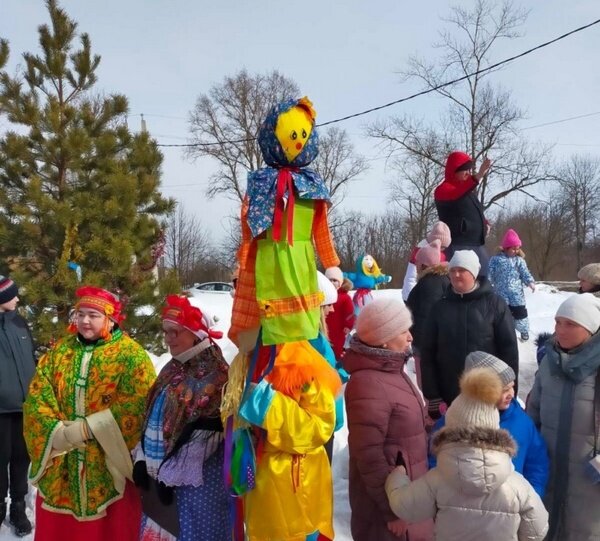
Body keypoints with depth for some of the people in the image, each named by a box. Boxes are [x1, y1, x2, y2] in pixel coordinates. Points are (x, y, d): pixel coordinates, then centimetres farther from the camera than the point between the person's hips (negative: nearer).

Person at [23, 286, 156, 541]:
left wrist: (87, 429, -20)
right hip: (60, 466, 5)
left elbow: (135, 408, -19)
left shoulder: (131, 356, -8)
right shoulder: (58, 352, 9)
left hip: (110, 466, -5)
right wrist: (58, 433, -16)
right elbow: (36, 399, 1)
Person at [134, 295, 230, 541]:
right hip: (158, 469, 8)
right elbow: (153, 416, 13)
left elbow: (206, 433, -18)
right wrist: (142, 459, 4)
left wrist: (171, 473, -16)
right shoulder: (173, 369, 11)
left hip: (196, 478, -8)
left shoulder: (215, 374, -14)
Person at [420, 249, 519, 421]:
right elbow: (428, 352, 3)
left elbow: (509, 348, -3)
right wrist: (432, 395, -1)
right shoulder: (440, 307, 3)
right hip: (450, 397, 2)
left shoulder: (494, 304, -3)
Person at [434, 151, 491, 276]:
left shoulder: (469, 190, 19)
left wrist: (485, 223, 8)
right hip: (458, 246, -8)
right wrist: (478, 177, -41)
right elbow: (456, 195, -29)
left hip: (478, 245, 8)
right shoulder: (443, 190, -7)